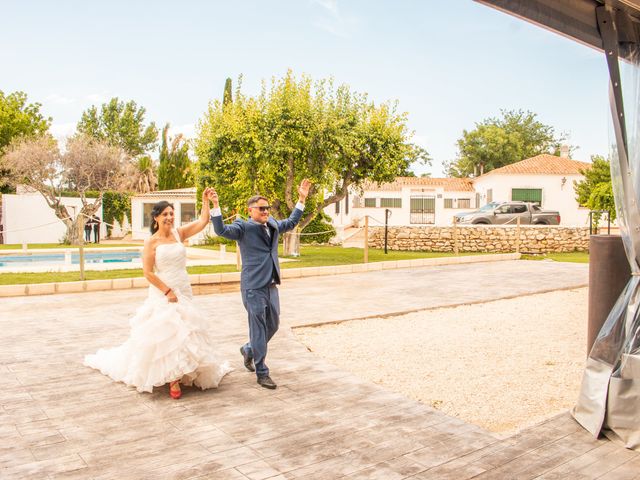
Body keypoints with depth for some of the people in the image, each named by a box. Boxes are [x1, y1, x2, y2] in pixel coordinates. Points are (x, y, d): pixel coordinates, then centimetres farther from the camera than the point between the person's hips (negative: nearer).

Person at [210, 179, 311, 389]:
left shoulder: (272, 225, 13)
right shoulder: (243, 227, -7)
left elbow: (291, 222, 28)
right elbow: (221, 230, -21)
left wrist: (301, 199, 25)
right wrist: (216, 206, -31)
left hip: (271, 286, 8)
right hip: (253, 287, -7)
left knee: (273, 325, 18)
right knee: (259, 330, 0)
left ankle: (248, 350, 43)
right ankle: (262, 373, 11)